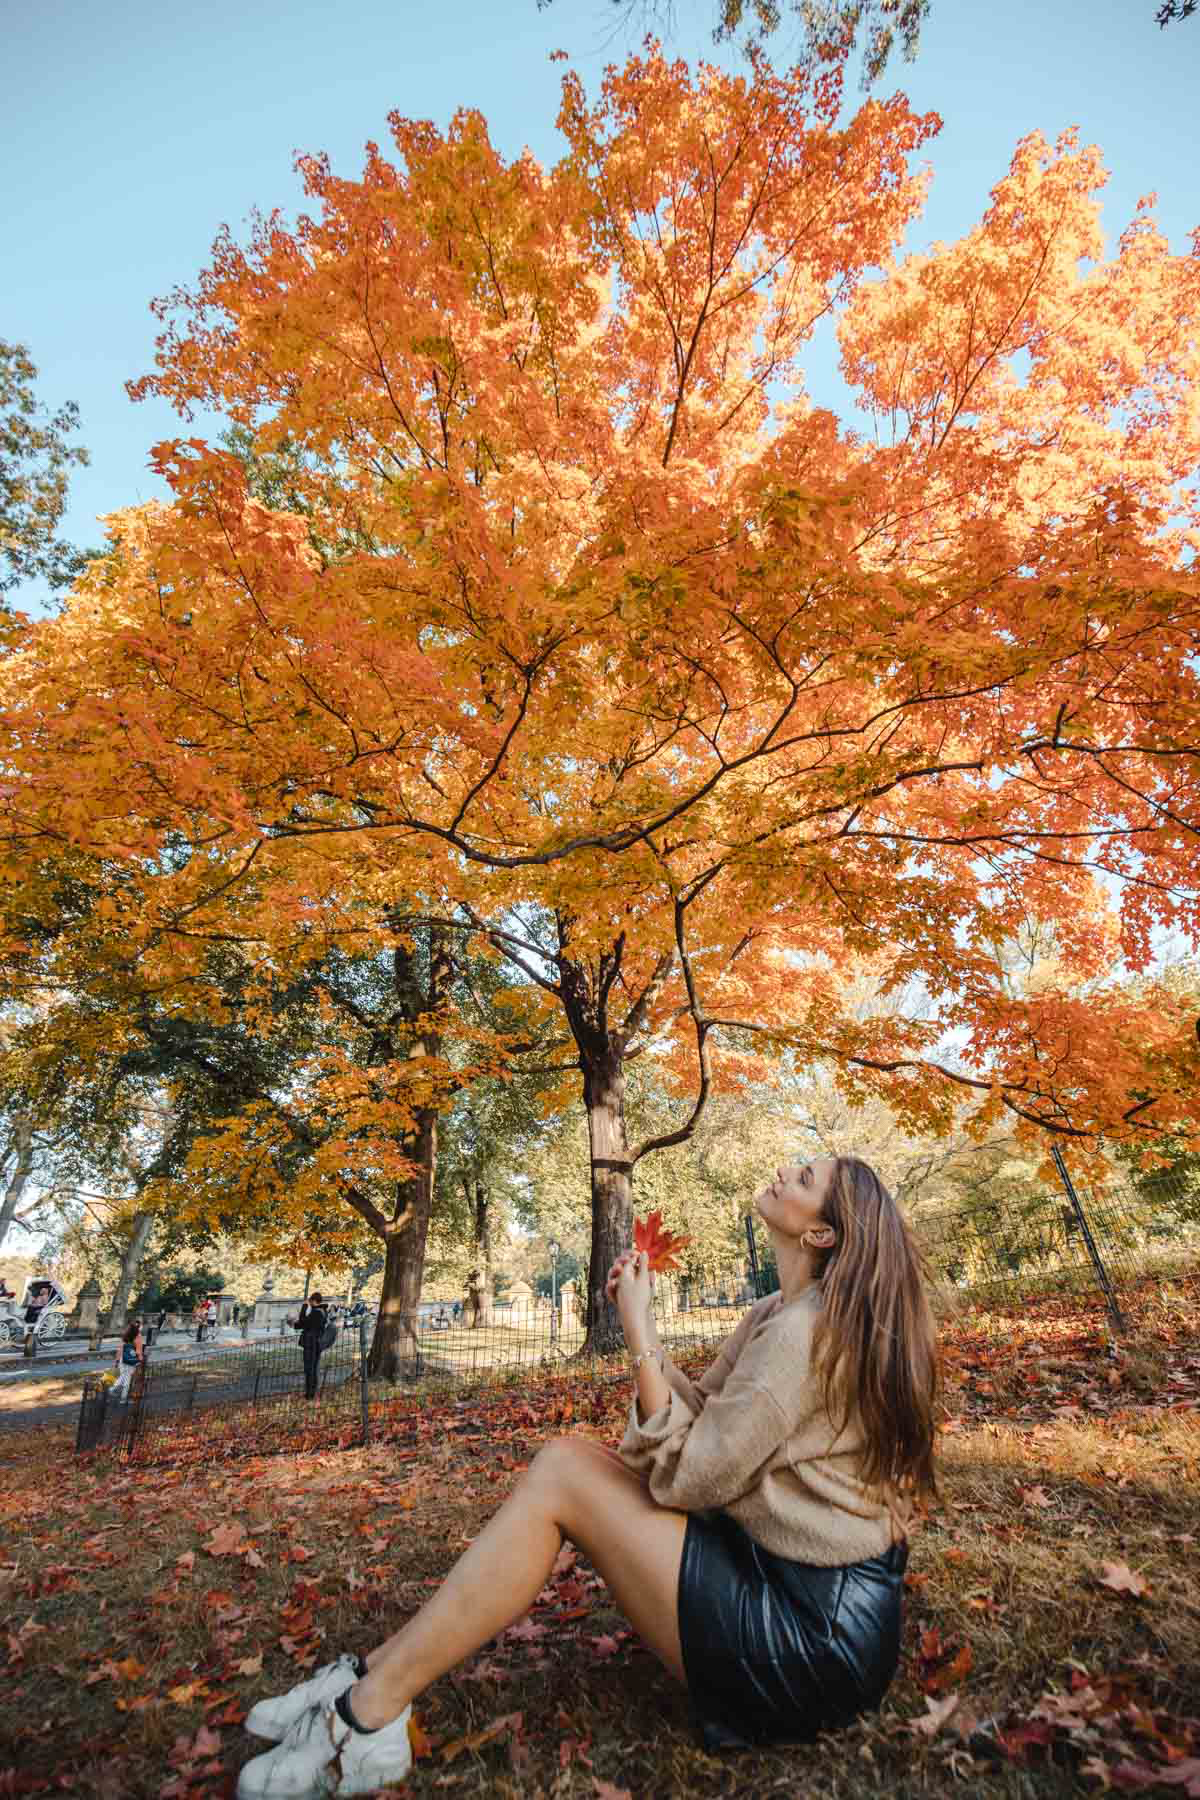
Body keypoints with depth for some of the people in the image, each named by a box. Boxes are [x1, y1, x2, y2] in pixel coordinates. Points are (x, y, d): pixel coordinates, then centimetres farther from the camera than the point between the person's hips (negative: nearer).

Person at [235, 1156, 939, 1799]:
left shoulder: (806, 1327, -22)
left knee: (561, 1475, -14)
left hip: (814, 1637, -8)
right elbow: (704, 1422, 9)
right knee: (568, 1459, 0)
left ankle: (365, 1716, -3)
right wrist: (642, 1319, -1)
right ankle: (373, 1678, 5)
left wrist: (640, 1335, -17)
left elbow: (688, 1476, -21)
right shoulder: (782, 1314, 8)